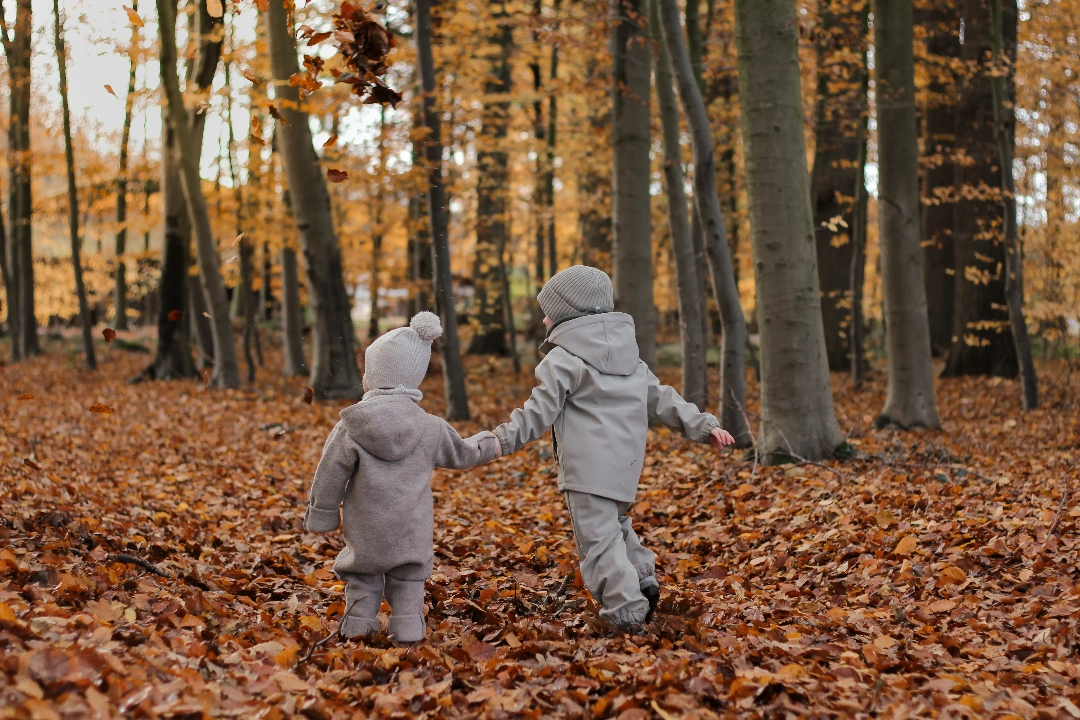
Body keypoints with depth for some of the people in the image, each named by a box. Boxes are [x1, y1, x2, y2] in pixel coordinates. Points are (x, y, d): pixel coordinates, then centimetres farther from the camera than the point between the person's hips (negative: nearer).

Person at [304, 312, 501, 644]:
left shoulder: (351, 427, -11)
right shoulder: (431, 428, -2)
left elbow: (330, 477, -5)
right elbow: (462, 454, 14)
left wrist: (321, 515, 8)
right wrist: (489, 445, 34)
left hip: (365, 533, -2)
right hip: (412, 533, 2)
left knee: (362, 580, 14)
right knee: (407, 582, 14)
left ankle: (357, 626, 11)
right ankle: (407, 629, 8)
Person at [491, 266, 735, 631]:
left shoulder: (563, 360, -5)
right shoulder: (627, 356, 17)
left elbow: (540, 410, -9)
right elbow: (661, 399, 14)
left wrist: (504, 439, -4)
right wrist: (702, 425, 16)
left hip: (587, 468, -8)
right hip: (625, 464, 8)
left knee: (598, 538, -7)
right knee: (615, 524, 26)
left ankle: (627, 611, -14)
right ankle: (642, 580, 12)